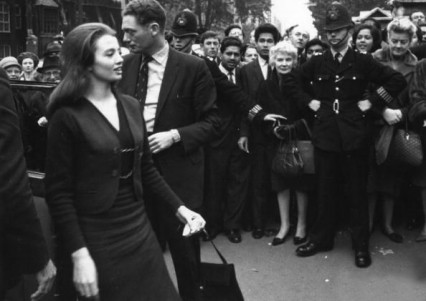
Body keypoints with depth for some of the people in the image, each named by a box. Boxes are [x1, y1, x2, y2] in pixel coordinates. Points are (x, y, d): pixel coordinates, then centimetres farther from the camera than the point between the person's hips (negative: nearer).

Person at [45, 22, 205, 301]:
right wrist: (78, 254, -17)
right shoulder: (67, 117, -13)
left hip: (138, 228, 6)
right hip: (95, 238, -5)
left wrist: (179, 208, 3)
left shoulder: (131, 106, 4)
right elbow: (59, 192, -13)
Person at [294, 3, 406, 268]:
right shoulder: (316, 64, 7)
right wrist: (309, 101, 7)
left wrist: (372, 102, -5)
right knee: (325, 190, 10)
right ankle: (321, 238, 24)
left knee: (357, 191, 5)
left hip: (354, 134, -2)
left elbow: (398, 80, 0)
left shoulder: (363, 62, 0)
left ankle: (361, 245, 17)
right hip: (325, 134, 2)